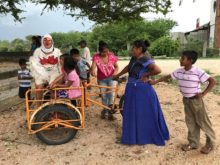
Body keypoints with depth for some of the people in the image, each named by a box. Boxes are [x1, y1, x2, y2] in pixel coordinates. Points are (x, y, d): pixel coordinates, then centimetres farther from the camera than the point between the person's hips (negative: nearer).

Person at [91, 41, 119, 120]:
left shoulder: (111, 56, -12)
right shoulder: (96, 57, -16)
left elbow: (116, 66, -2)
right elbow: (93, 65, -31)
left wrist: (115, 71, -23)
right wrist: (93, 71, -54)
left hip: (111, 78, 0)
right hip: (101, 79, 0)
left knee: (111, 94, -4)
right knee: (104, 95, 8)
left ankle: (110, 111, 9)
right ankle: (105, 109, 32)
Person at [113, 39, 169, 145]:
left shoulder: (145, 60, -18)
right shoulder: (133, 59, 8)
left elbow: (157, 70, -31)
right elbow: (127, 68, 26)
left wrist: (145, 74, -18)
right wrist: (117, 75, 34)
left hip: (142, 91, -9)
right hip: (132, 90, 9)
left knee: (145, 115, 5)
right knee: (131, 115, 16)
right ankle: (130, 137, 31)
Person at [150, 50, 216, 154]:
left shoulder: (198, 72, -19)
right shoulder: (179, 72, -1)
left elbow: (212, 81, -16)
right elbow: (168, 77, 9)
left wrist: (203, 94, -18)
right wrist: (155, 81, 6)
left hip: (196, 100, -6)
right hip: (186, 100, 6)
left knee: (203, 122, 6)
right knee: (190, 122, 13)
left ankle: (210, 143, 23)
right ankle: (193, 143, 27)